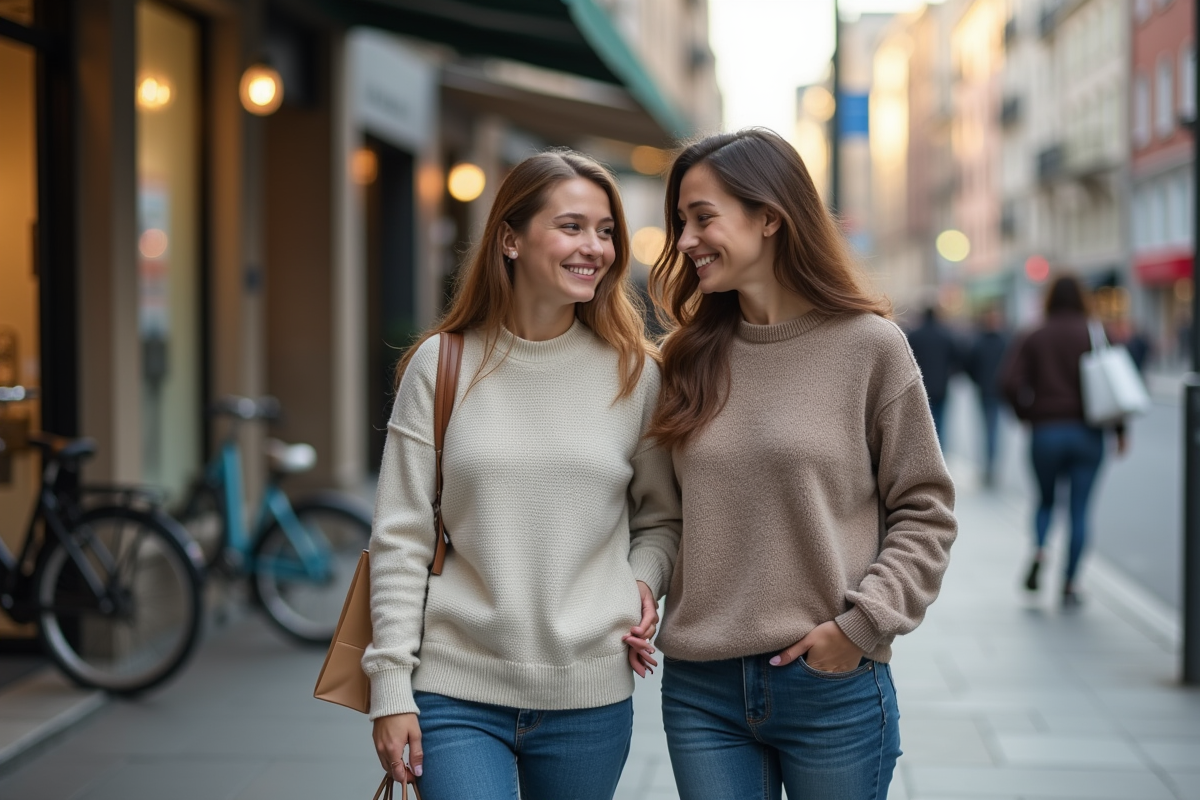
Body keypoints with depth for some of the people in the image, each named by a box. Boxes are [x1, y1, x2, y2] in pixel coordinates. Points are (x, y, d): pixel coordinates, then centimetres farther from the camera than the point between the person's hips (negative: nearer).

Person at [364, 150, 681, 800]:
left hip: (590, 698, 2)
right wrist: (391, 686, -4)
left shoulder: (634, 374, 3)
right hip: (457, 696, -2)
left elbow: (662, 519, 14)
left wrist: (642, 581, -6)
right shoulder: (442, 366, -1)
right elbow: (399, 539, 0)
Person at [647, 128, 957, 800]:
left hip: (832, 685, -3)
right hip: (702, 690, 3)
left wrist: (863, 622, -11)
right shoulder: (692, 357, 6)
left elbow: (925, 509, -2)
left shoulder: (869, 346, -6)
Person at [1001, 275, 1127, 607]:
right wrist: (1120, 430, 0)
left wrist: (1025, 413, 6)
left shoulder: (1033, 338, 2)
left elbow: (1010, 382, -10)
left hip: (1045, 431, 1)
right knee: (1079, 509, 5)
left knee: (1046, 498, 19)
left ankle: (1039, 550, -9)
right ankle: (1069, 585, 2)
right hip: (1087, 433, -1)